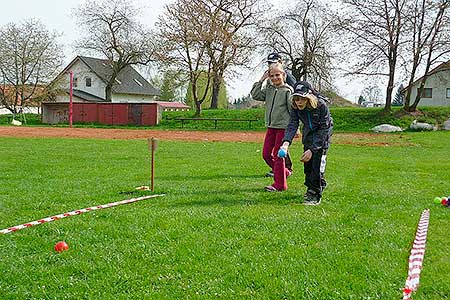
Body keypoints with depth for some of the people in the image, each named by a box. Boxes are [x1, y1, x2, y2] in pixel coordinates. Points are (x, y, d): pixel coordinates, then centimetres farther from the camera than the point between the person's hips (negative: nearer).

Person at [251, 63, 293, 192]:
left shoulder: (287, 90, -7)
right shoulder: (268, 89, 10)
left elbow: (293, 109, -8)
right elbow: (255, 95, 0)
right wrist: (261, 80, -3)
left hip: (283, 127, -7)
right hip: (271, 126, 7)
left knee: (278, 155, -3)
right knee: (266, 154, 8)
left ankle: (279, 184, 6)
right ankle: (284, 172, 26)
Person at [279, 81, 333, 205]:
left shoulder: (321, 105, -31)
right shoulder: (296, 107, -19)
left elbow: (323, 129, -28)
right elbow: (292, 125, -25)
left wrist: (312, 150, -33)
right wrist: (286, 142, -45)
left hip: (322, 135, -5)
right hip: (308, 134, 5)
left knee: (317, 163, -14)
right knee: (307, 163, 7)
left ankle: (315, 195, -9)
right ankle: (310, 188, 27)